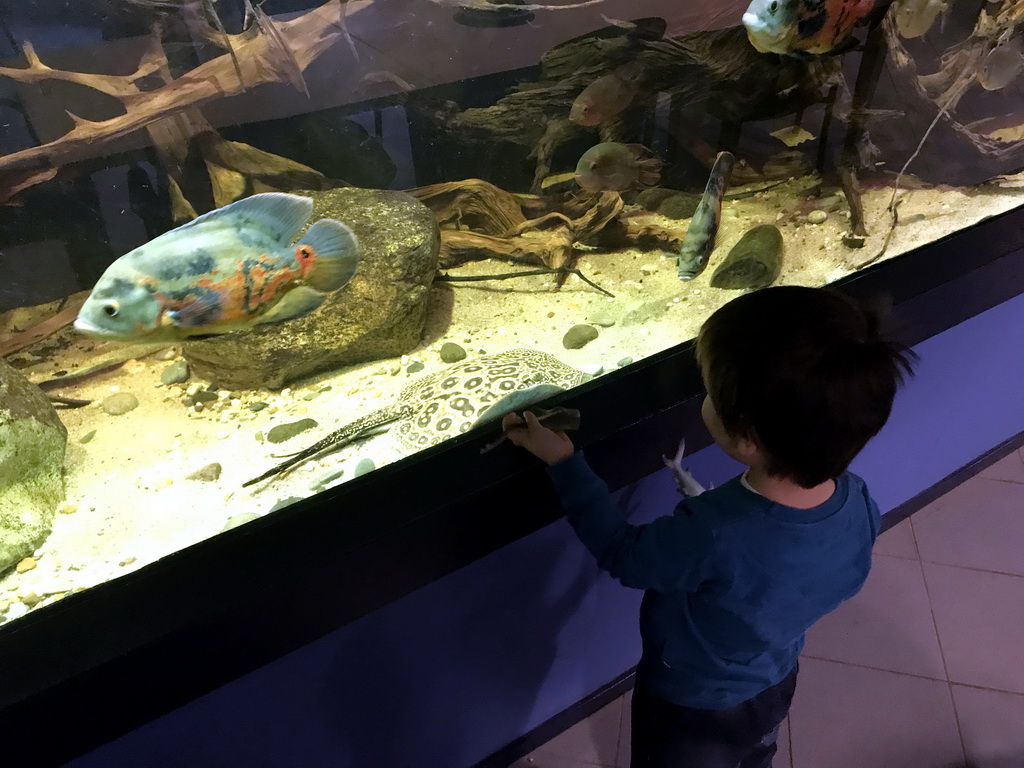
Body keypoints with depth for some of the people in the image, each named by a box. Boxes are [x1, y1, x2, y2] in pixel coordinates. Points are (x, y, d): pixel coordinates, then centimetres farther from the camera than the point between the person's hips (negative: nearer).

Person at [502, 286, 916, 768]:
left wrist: (563, 460, -19)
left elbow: (620, 553, -25)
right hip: (776, 687, 5)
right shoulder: (858, 503, -26)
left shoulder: (712, 538, -46)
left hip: (690, 712, -4)